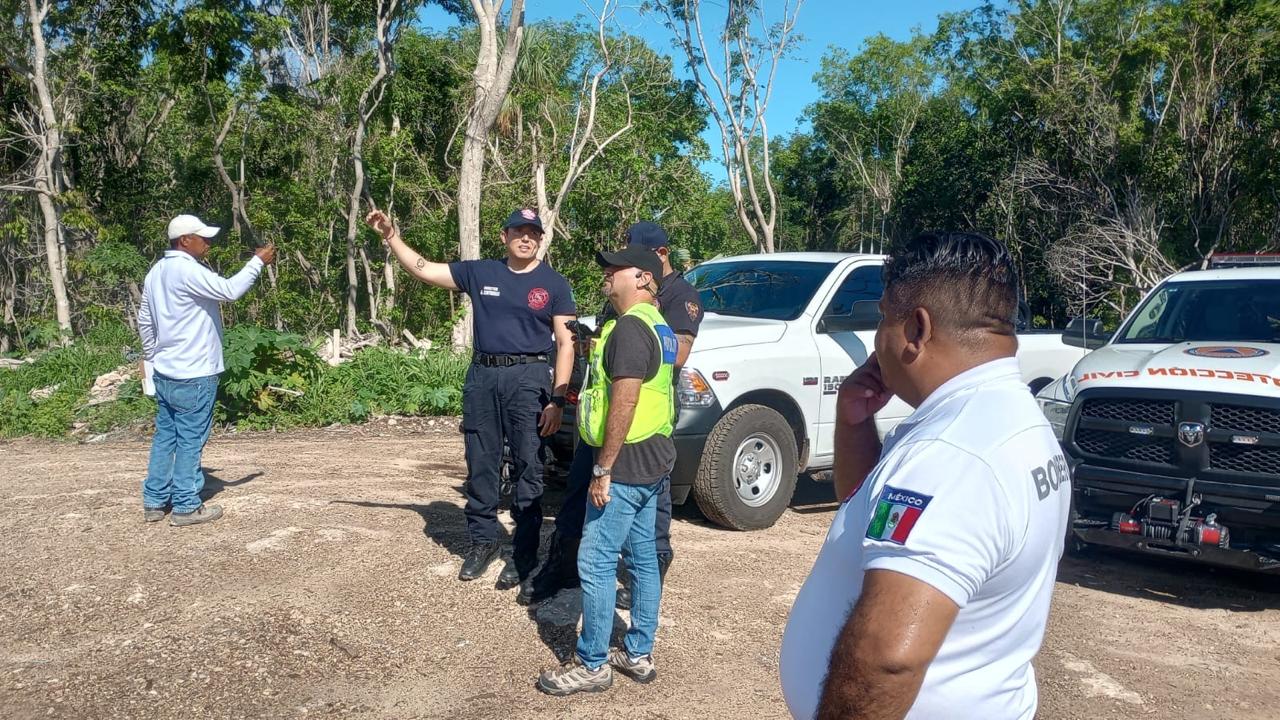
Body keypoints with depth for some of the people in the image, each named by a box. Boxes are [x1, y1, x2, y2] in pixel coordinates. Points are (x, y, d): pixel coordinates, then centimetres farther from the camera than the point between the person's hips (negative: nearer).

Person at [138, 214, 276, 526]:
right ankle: (186, 506, 5)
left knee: (165, 436, 14)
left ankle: (155, 502, 19)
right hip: (193, 374, -9)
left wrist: (150, 357, 28)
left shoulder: (156, 272, 12)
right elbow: (230, 290, -24)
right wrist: (258, 261, -13)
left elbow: (144, 320, 19)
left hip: (164, 372, 9)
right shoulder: (188, 271, -18)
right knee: (190, 440, -1)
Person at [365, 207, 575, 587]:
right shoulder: (480, 272, 9)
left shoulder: (554, 284, 1)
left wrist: (557, 400, -9)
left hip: (528, 378, -3)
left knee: (527, 467, 0)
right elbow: (424, 270, 11)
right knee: (480, 465, 9)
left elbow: (565, 343, -2)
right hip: (482, 375, 3)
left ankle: (525, 552, 8)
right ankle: (482, 540, 23)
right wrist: (391, 236, -1)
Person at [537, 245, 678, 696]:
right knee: (642, 558, 14)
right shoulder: (656, 325, 15)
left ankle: (592, 665, 5)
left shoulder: (630, 327, -17)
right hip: (653, 459, 10)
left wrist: (603, 468, -20)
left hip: (628, 462, -10)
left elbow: (624, 401, -23)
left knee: (596, 563, -4)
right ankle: (638, 654, 23)